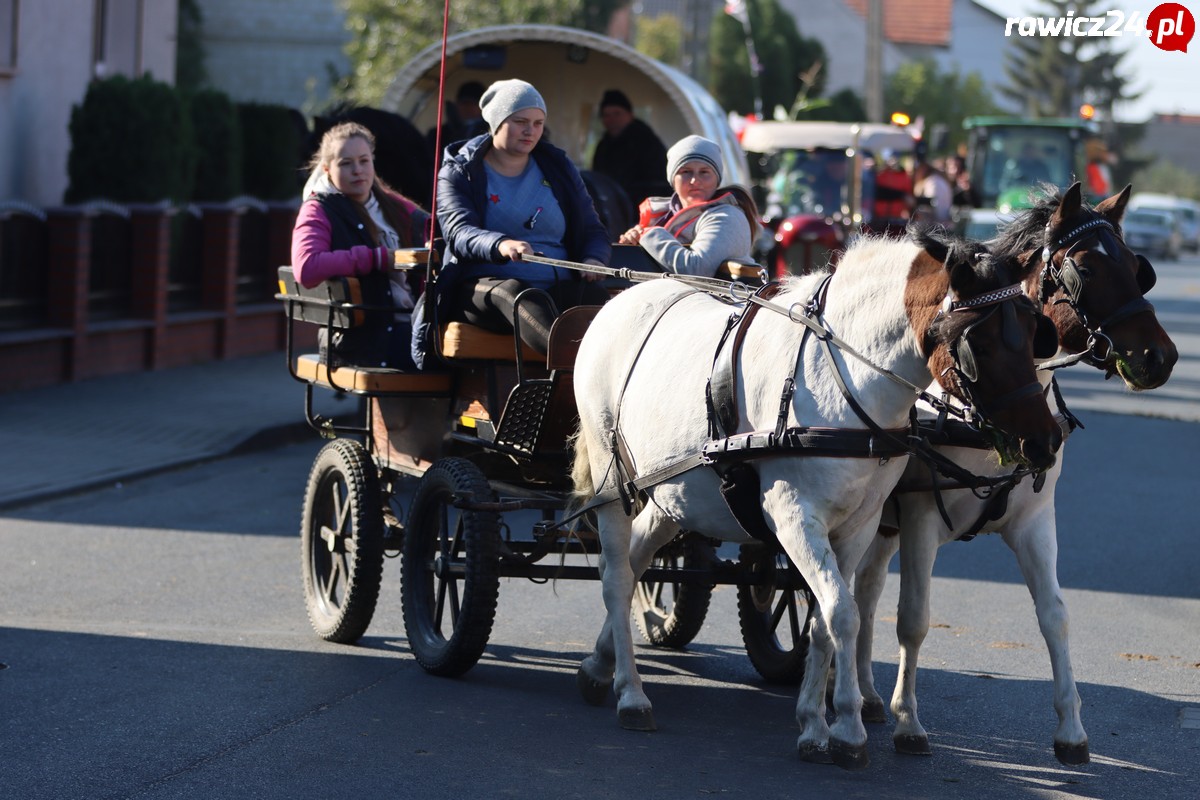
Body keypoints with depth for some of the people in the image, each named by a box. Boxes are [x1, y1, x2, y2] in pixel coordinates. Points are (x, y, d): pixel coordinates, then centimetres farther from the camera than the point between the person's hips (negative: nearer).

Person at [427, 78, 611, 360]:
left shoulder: (558, 169, 20)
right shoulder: (458, 173, 8)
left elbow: (593, 231, 20)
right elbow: (459, 232, -11)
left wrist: (593, 261, -6)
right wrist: (500, 245, -34)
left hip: (557, 286, 4)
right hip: (483, 285, -4)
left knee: (596, 294, -33)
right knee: (515, 294, -41)